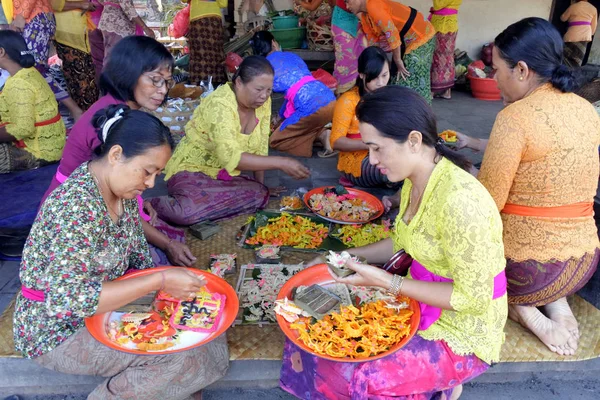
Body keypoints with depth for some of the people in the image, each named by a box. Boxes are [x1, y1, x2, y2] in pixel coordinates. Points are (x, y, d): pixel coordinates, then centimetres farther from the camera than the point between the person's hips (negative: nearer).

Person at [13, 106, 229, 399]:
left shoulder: (123, 191, -3)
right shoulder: (76, 206, -29)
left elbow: (139, 257, 5)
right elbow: (68, 300, -32)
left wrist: (167, 285, -11)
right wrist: (159, 281, -32)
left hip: (104, 306, 8)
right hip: (57, 332, -7)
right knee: (179, 357, -21)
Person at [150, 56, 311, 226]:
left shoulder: (263, 101, -4)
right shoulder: (220, 104, -25)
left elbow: (260, 148, 3)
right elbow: (231, 157, -35)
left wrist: (261, 185, 3)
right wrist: (280, 163, -35)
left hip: (226, 174, 7)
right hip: (192, 169, -7)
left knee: (260, 195, -21)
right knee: (187, 212, -36)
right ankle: (152, 206, -5)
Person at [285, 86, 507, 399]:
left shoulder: (459, 200, -30)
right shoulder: (415, 180, -4)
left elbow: (473, 298, -24)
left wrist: (386, 282, -25)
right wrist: (347, 257, 0)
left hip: (462, 332, -8)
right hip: (422, 303, 8)